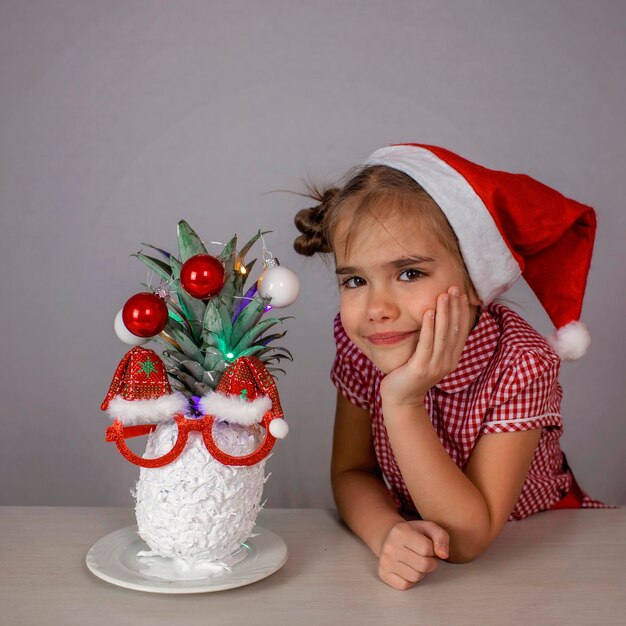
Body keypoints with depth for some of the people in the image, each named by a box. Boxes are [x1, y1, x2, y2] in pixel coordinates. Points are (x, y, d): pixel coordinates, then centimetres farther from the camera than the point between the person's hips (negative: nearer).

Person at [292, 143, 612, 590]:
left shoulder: (520, 367, -26)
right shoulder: (360, 343, -14)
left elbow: (469, 540, -27)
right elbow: (351, 473, -8)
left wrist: (403, 405, -36)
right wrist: (388, 533, -29)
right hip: (416, 548, 3)